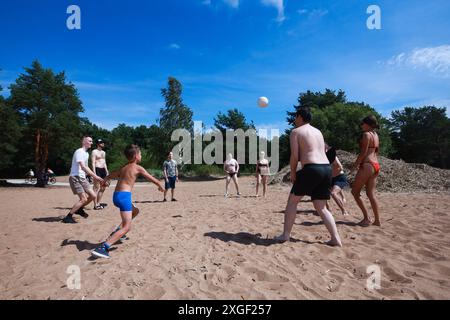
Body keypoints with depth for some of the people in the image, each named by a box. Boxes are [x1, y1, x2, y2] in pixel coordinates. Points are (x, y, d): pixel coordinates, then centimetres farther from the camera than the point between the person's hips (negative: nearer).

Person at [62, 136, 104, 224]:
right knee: (84, 199, -15)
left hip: (82, 178, 9)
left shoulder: (86, 153, 15)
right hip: (75, 178, -9)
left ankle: (79, 209, 25)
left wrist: (94, 176, 16)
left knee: (93, 196, 4)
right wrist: (95, 176, -33)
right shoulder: (79, 152, -15)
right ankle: (68, 217, -3)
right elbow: (83, 167, -26)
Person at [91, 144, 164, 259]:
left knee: (135, 211, 31)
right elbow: (152, 179, 7)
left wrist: (105, 181, 54)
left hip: (116, 195, 9)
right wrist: (160, 186, 25)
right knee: (127, 227, -11)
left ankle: (117, 232, 27)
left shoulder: (123, 168, 19)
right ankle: (103, 247, -24)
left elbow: (110, 176, 32)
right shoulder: (138, 168, 0)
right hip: (124, 196, -8)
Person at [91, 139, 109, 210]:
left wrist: (106, 171, 17)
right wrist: (94, 173, -20)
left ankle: (98, 203, 20)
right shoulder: (94, 151, -4)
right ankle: (95, 205, -7)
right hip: (97, 170, -8)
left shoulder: (103, 152, 20)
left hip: (103, 170, 8)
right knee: (97, 188, -9)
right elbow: (93, 163, -11)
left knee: (102, 188, 11)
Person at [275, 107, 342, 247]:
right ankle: (336, 239, 7)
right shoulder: (318, 132, 23)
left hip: (311, 169, -7)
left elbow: (294, 155, -7)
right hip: (327, 168, 7)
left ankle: (286, 235, 9)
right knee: (321, 207, 14)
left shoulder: (296, 131, 2)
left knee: (292, 201, 8)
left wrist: (292, 172, 4)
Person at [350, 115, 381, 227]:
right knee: (371, 194, 10)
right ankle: (377, 220, 12)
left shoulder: (366, 134, -9)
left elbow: (363, 153, -15)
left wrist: (354, 165, -10)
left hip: (367, 165, -9)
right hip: (376, 165, 9)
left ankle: (366, 218, 2)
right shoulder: (376, 135, 17)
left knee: (355, 192, 1)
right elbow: (376, 152, 20)